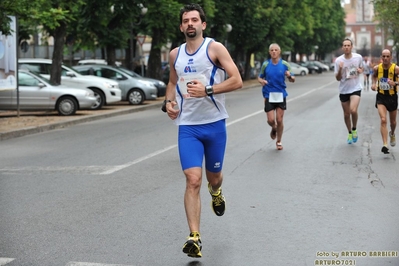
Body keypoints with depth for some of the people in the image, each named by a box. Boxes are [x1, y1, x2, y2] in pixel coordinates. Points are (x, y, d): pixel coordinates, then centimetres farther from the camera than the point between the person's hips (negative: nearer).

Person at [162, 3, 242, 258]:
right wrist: (169, 101, 6)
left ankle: (216, 192, 54)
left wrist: (207, 90, -22)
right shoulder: (175, 54, 8)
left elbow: (237, 81, -11)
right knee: (193, 180, -12)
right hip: (187, 126, 2)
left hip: (214, 124, -1)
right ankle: (194, 238, -12)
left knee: (213, 176, 15)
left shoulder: (215, 48, -5)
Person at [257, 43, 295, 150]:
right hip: (269, 95, 0)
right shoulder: (265, 64, 0)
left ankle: (279, 142, 20)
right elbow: (260, 77, 10)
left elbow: (292, 79, 3)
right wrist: (262, 81, -13)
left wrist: (289, 76, -20)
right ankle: (274, 128, 32)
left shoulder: (285, 64, -1)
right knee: (271, 120, -6)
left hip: (281, 95, 0)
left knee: (279, 120, 1)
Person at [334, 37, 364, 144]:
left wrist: (360, 70, -8)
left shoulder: (358, 57, -4)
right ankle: (350, 133, 31)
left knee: (353, 110, -23)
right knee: (346, 114, 10)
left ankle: (354, 129, 3)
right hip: (344, 90, 2)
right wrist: (340, 69, -24)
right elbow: (338, 78, -5)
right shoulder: (338, 60, -7)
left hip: (355, 88, -1)